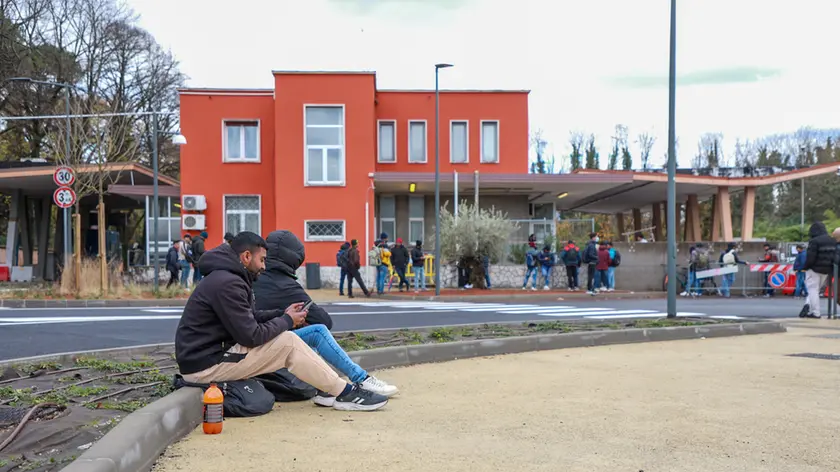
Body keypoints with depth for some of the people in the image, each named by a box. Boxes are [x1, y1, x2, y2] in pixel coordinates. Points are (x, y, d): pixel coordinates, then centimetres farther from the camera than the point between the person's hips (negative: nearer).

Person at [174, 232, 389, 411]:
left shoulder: (227, 277, 10)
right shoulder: (227, 283, -23)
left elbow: (249, 318, 16)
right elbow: (251, 336, -23)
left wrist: (282, 314, 3)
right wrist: (287, 321, -8)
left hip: (213, 351, 10)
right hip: (205, 365, -10)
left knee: (286, 340, 8)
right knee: (288, 342, -15)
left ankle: (327, 389, 10)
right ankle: (345, 393, -5)